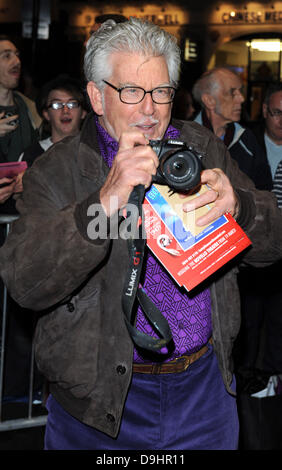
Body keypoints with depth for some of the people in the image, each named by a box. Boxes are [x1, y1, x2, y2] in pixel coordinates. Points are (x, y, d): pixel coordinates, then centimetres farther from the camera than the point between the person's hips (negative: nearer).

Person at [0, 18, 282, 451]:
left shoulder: (203, 149, 4)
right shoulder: (57, 171, -7)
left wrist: (235, 206, -24)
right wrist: (106, 202, -34)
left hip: (205, 390, 3)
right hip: (100, 398, -3)